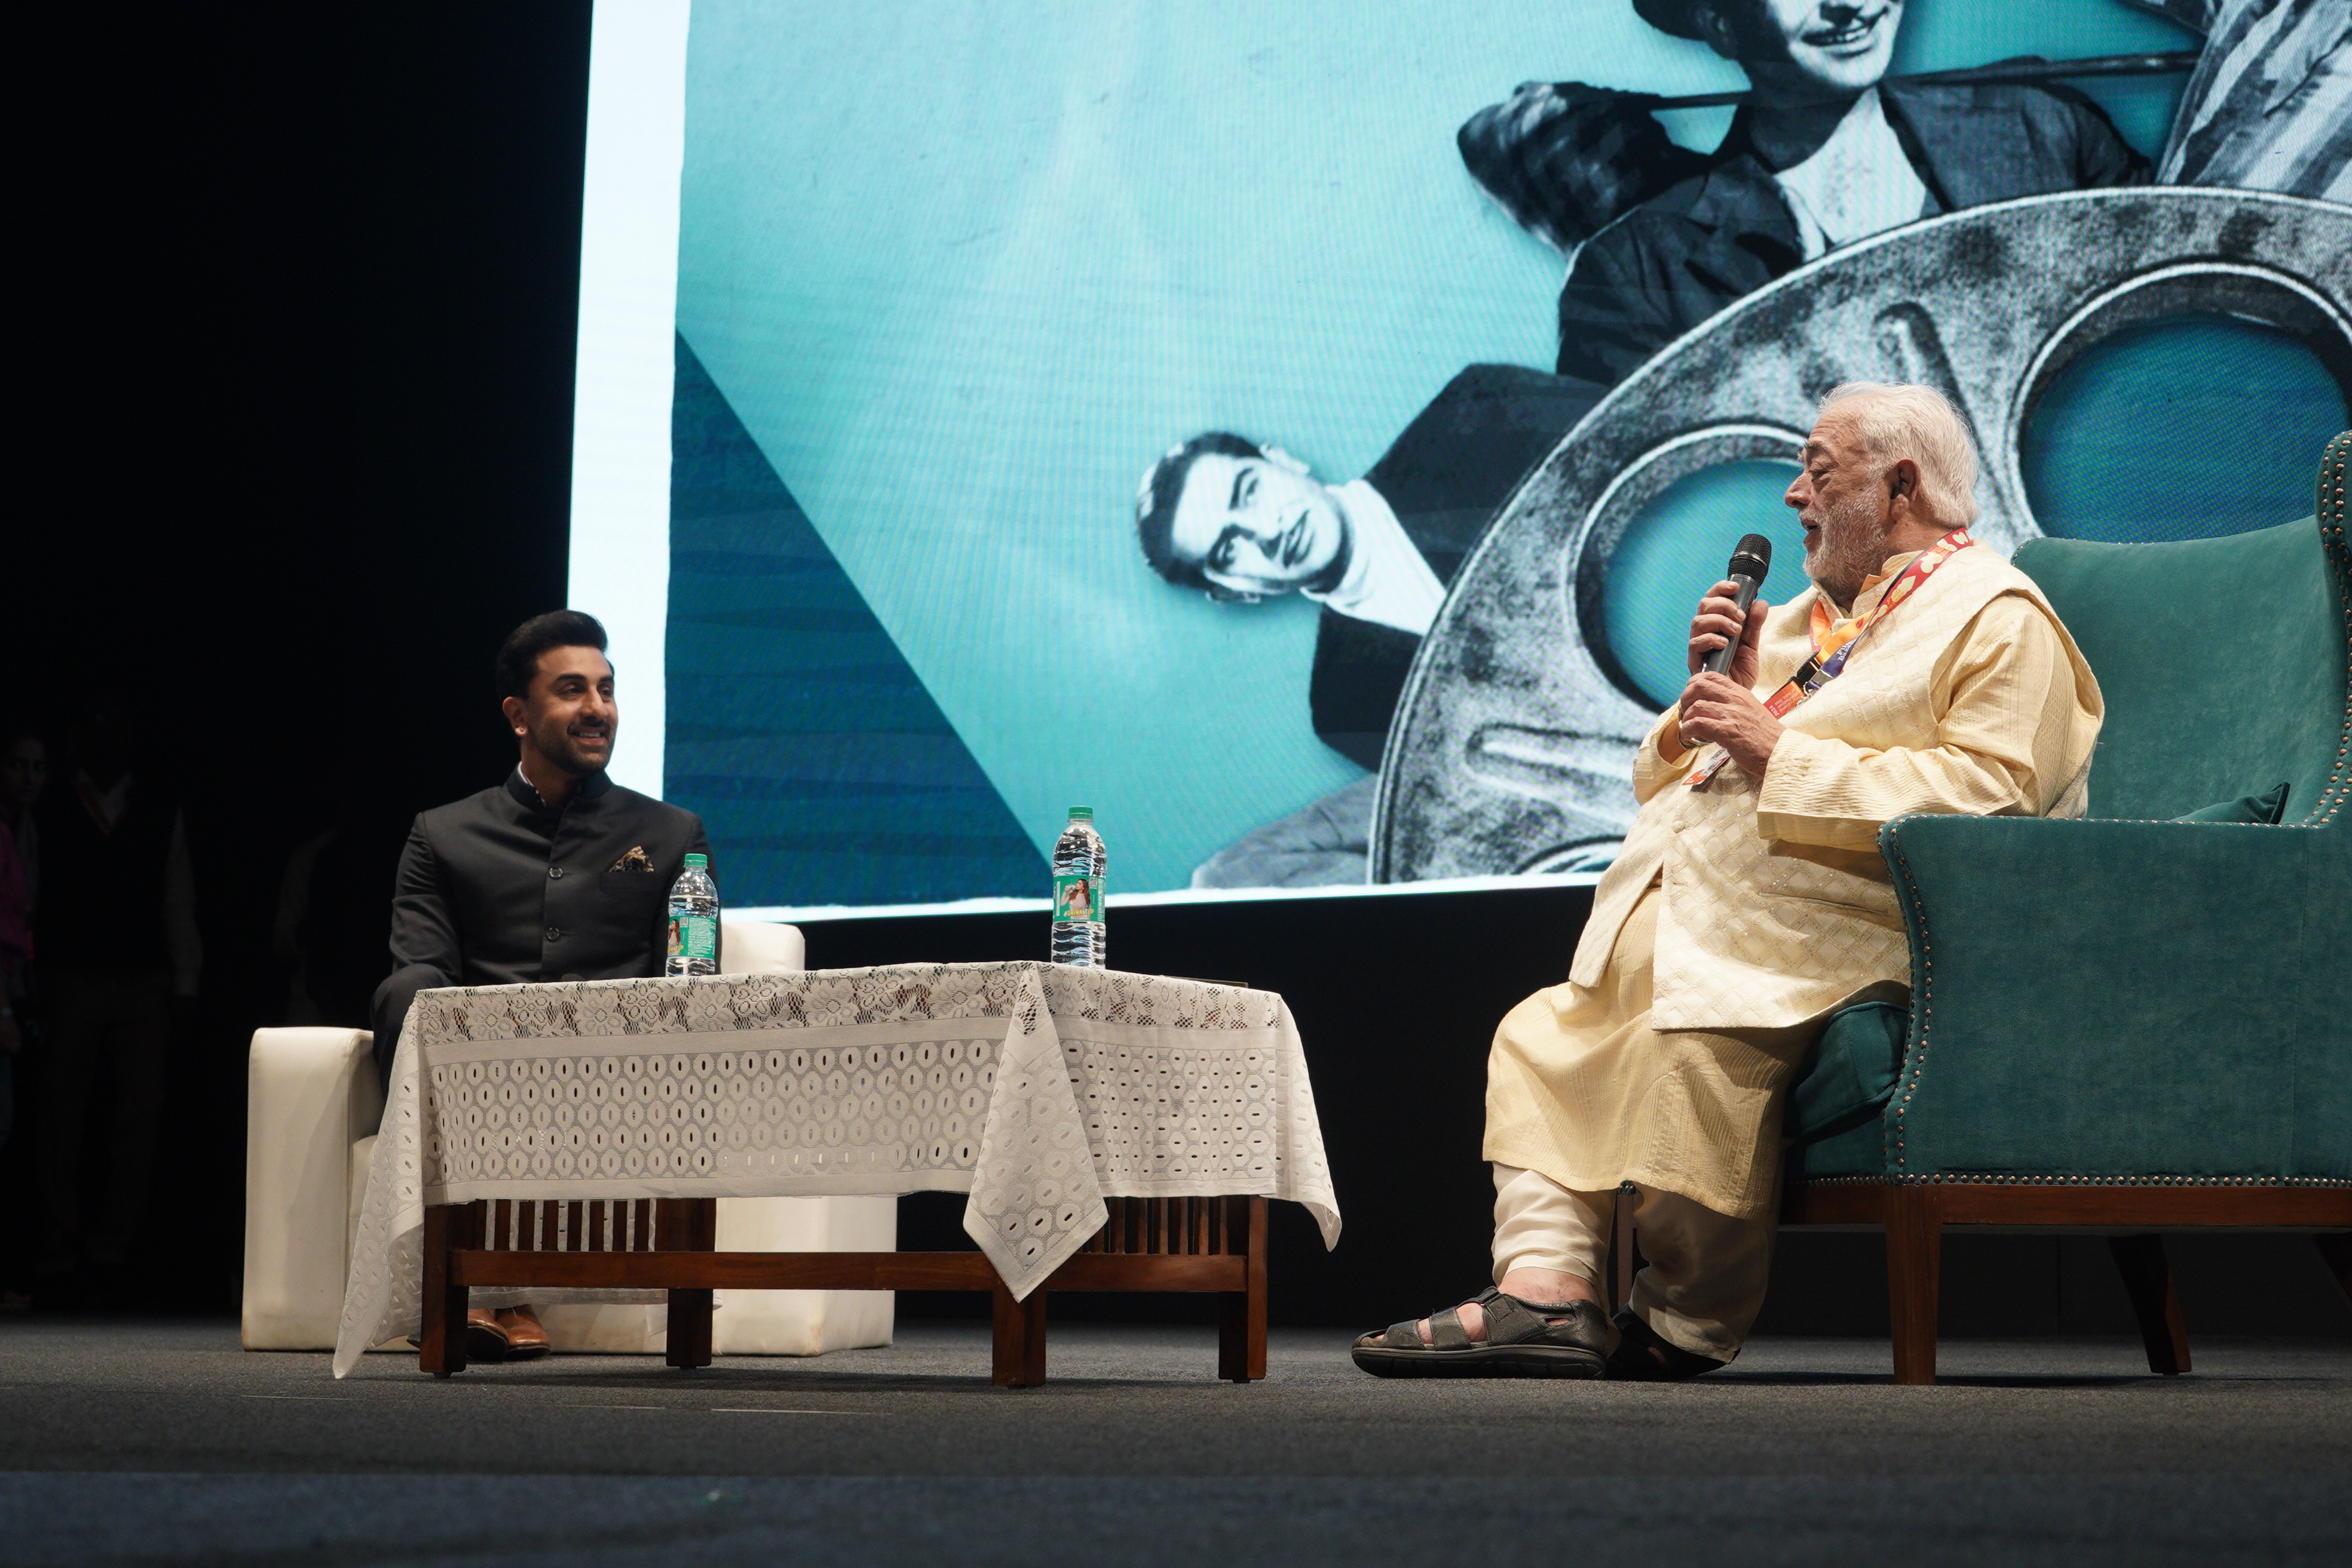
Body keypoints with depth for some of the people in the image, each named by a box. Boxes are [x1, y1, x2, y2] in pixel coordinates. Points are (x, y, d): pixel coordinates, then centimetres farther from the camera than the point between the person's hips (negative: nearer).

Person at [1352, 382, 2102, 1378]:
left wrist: (1785, 754, -15)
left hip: (1808, 942, -9)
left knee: (1695, 1041, -33)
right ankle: (1545, 1294, -21)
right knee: (1540, 1033, -8)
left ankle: (1686, 1324, -18)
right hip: (1679, 917, 9)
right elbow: (1660, 780, 28)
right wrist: (1716, 694, 6)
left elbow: (1985, 792, -16)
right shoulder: (1799, 620, 27)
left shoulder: (1994, 617, 1)